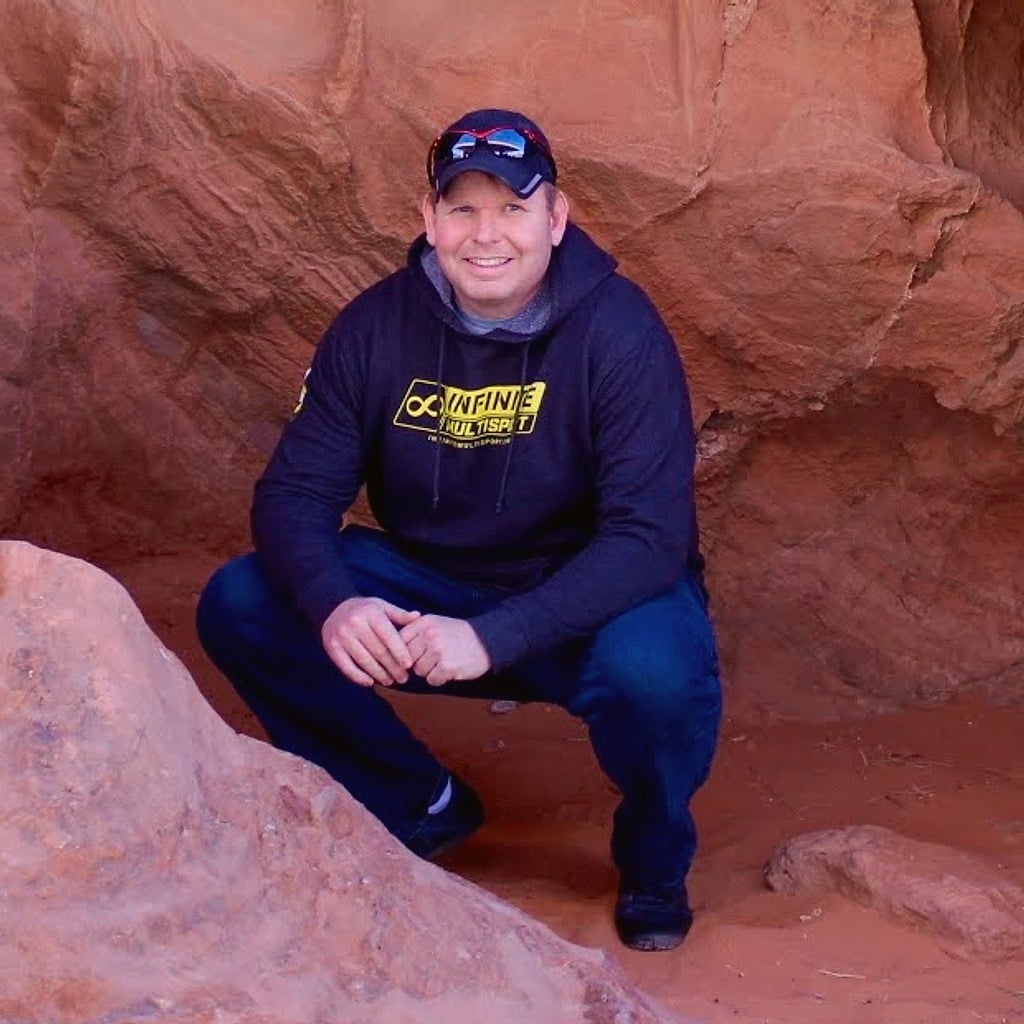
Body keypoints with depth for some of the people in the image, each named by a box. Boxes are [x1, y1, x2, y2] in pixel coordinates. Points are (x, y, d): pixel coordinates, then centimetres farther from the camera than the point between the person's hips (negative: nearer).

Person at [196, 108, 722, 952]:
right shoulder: (378, 326, -9)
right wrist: (332, 604, -32)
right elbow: (295, 492, -9)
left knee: (655, 669, -38)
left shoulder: (618, 330, -21)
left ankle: (655, 864, -1)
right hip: (428, 584, 4)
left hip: (588, 602, -4)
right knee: (239, 606, -15)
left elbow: (650, 535, -27)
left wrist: (493, 637, -38)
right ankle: (420, 808, 7)